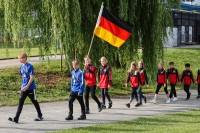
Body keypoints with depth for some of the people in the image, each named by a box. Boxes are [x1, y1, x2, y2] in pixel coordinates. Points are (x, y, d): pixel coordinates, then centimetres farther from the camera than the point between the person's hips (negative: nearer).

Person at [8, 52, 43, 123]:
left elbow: (32, 78, -18)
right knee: (20, 102, -4)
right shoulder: (21, 67, 7)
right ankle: (16, 118, -9)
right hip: (24, 88, 6)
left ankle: (40, 116, 27)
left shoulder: (30, 66, -14)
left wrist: (27, 86, -24)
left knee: (34, 101, 9)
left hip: (31, 88, -6)